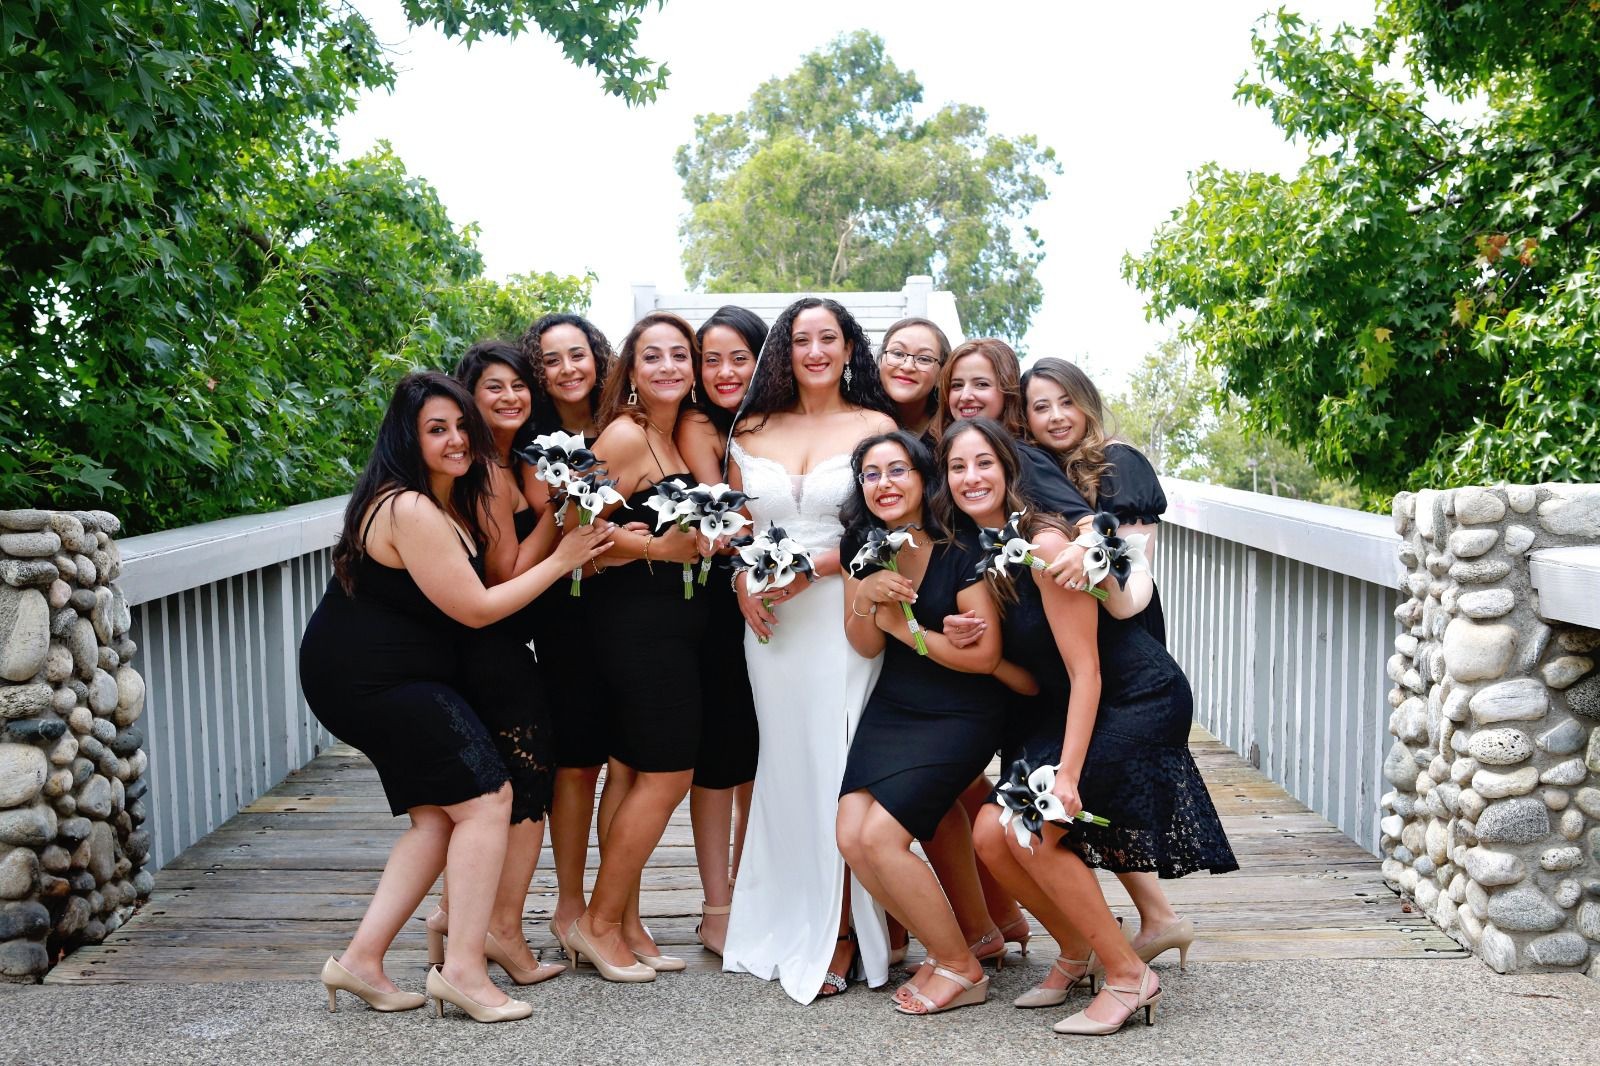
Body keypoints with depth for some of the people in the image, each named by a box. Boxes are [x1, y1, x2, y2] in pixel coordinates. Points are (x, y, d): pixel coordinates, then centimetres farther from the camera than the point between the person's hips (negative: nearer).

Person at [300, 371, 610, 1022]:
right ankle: (463, 969, -8)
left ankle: (362, 960, 11)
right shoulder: (410, 510, -21)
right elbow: (477, 609, -19)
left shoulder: (454, 500, 10)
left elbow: (494, 573, 11)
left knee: (439, 816, 9)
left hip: (394, 676, 10)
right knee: (485, 797, -11)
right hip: (372, 679, -10)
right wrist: (562, 559, -14)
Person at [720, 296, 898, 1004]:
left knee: (838, 765, -4)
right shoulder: (752, 431, 13)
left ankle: (841, 934, 5)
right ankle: (786, 926, 17)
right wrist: (742, 584, -3)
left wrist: (816, 564, -14)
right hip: (770, 620, 3)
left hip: (845, 612, -3)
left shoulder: (877, 428, 3)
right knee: (785, 763, 7)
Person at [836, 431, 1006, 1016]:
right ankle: (943, 945, 13)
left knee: (880, 836, -16)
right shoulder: (861, 548, 2)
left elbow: (985, 655, -18)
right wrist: (864, 597, -14)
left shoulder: (961, 551, -16)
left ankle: (962, 969, 4)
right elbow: (866, 647, 6)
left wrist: (904, 626, -13)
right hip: (891, 709, 6)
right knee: (851, 836, -9)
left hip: (961, 716, -6)